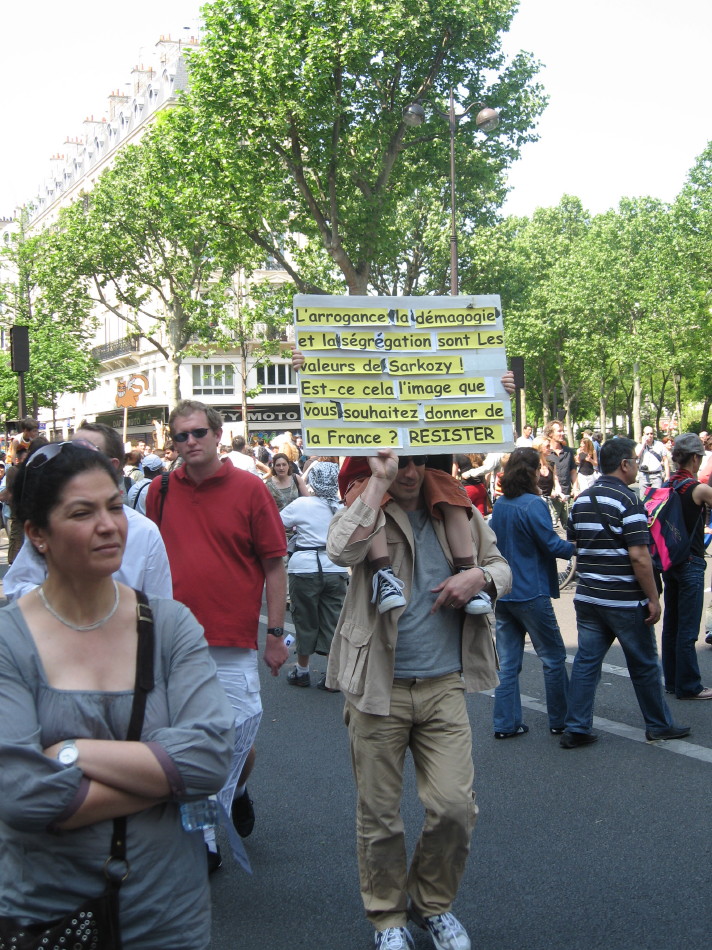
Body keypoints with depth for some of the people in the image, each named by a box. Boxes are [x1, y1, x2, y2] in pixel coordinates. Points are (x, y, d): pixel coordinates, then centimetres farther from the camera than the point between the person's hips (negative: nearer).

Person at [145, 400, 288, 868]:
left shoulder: (249, 488, -3)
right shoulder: (161, 491, 6)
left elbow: (275, 566, 0)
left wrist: (276, 634, -3)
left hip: (233, 643, -2)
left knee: (239, 734, 1)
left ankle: (239, 790, 35)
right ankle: (206, 839, 20)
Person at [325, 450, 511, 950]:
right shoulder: (364, 510, -3)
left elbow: (501, 566, 17)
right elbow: (342, 550, -26)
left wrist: (480, 577, -6)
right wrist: (379, 482, -24)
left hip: (444, 685, 2)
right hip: (378, 686, -2)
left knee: (455, 806, -1)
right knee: (379, 813, 8)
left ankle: (435, 903, 25)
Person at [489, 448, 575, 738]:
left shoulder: (499, 505, 9)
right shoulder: (532, 504, -14)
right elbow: (552, 545, -16)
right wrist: (577, 547, 0)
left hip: (502, 593, 7)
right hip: (531, 593, -7)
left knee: (507, 663, 8)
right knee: (553, 657, 7)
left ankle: (506, 724, 9)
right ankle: (560, 720, 14)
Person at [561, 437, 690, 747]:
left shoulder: (581, 500, 8)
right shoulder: (628, 500, -15)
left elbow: (574, 545, 15)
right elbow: (639, 556, -19)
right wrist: (653, 599, -13)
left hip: (587, 597, 6)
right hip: (625, 601, -6)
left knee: (586, 661, 7)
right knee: (644, 665, 9)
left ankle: (576, 728, 6)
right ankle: (659, 725, 21)